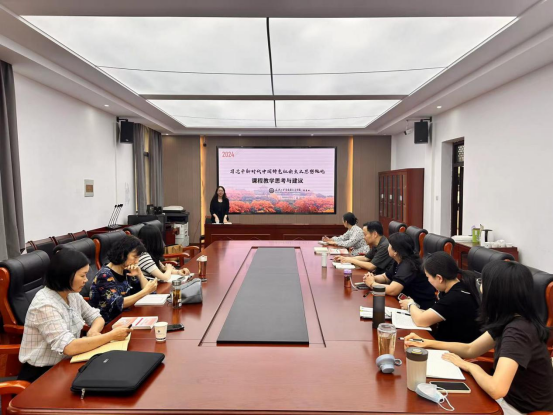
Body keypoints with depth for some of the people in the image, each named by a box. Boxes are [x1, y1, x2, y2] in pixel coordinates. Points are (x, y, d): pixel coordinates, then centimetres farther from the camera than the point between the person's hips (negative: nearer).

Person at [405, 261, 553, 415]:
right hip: (511, 398, 7)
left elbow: (496, 389, -39)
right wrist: (426, 343, 1)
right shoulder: (511, 322, -2)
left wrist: (470, 366, -18)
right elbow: (471, 350, 9)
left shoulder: (518, 331, -31)